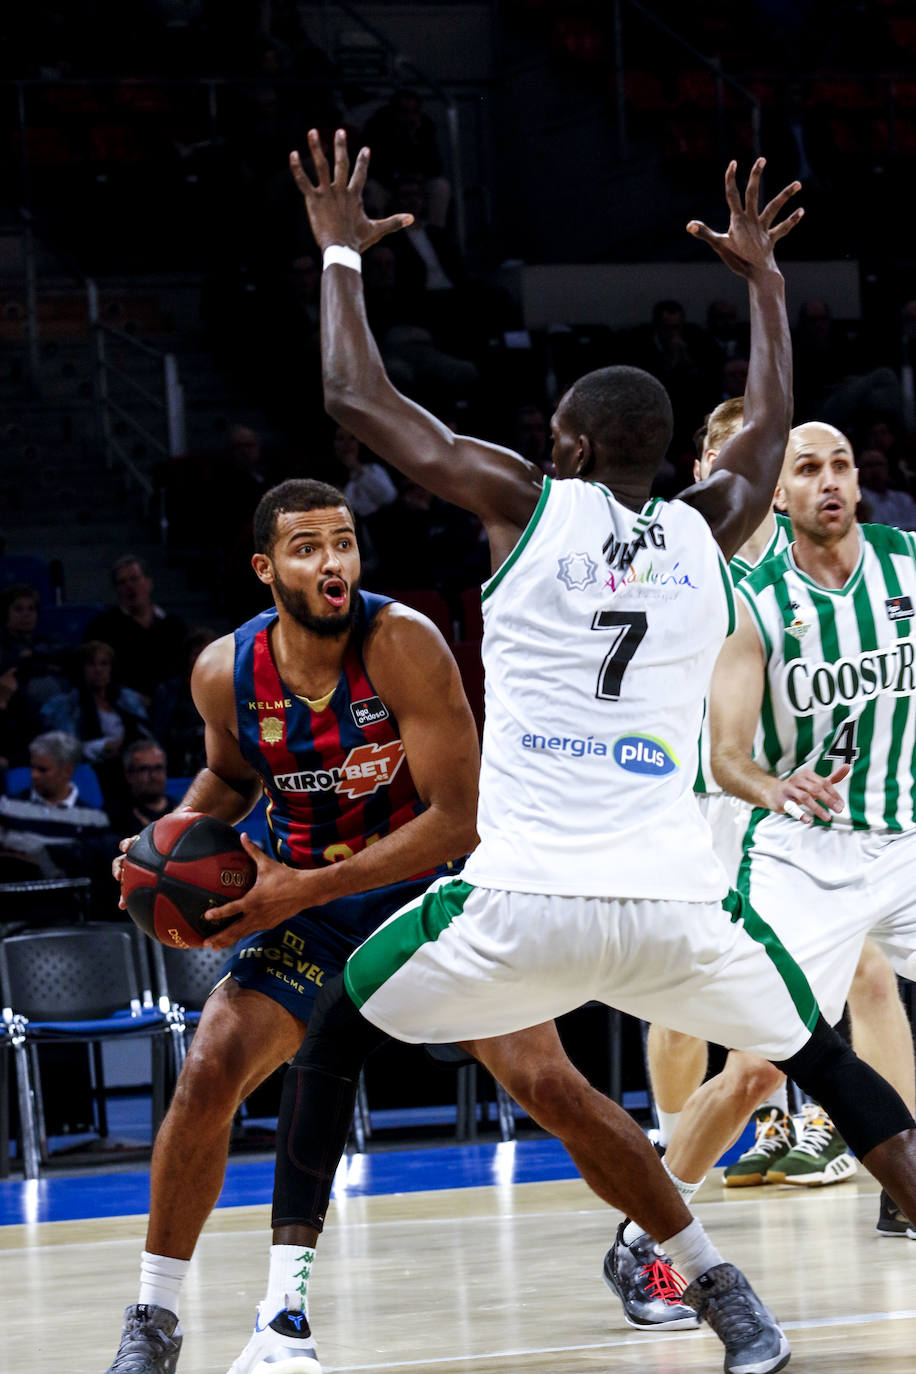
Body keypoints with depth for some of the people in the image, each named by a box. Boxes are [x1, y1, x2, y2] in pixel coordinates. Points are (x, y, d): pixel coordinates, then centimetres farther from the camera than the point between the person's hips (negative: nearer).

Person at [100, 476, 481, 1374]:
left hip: (429, 885, -3)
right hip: (303, 897, 3)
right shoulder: (225, 672, -14)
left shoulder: (403, 646, -27)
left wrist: (307, 887, -31)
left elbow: (459, 820, -28)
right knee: (208, 1076, -12)